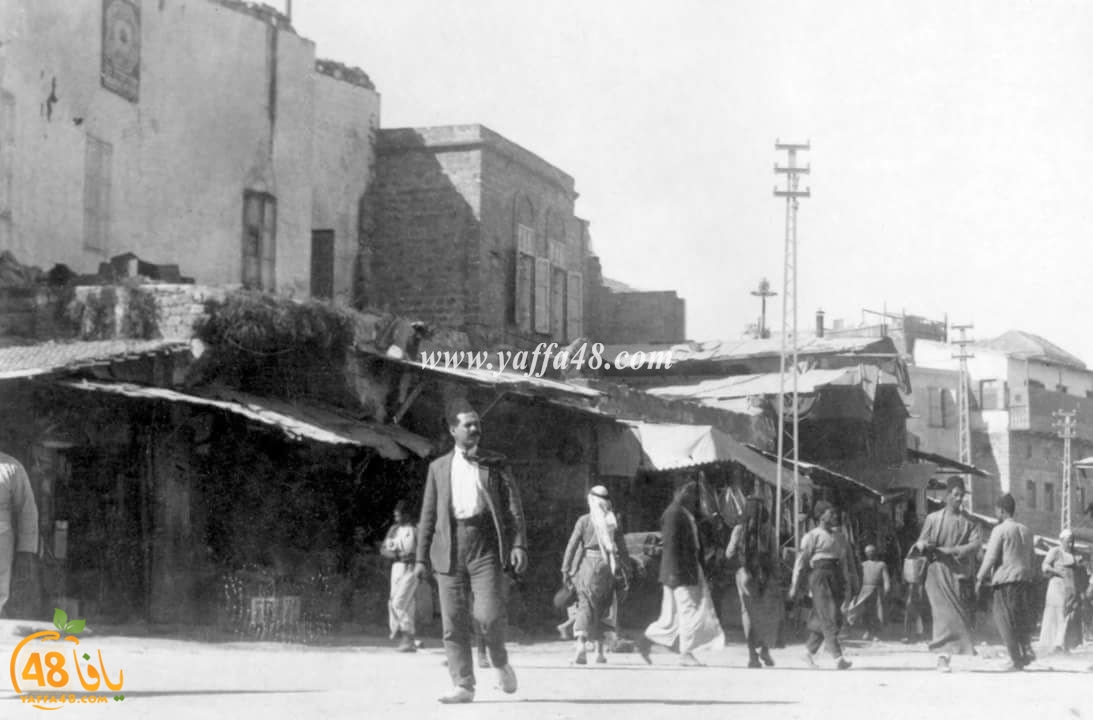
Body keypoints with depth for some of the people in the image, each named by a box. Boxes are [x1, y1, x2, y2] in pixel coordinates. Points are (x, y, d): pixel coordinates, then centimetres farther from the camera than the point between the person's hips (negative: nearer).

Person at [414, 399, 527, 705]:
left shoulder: (494, 467, 11)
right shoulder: (439, 467, 16)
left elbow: (514, 508, 6)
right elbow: (428, 515, 16)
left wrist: (519, 545, -8)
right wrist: (422, 557, 10)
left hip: (484, 544, -2)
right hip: (450, 545, 2)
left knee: (489, 613, -14)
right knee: (453, 621, -1)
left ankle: (500, 662, 14)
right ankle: (463, 685, 5)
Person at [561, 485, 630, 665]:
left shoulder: (584, 520, -2)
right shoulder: (613, 521, 3)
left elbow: (572, 545, -5)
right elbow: (622, 548, 3)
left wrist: (566, 569, -2)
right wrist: (625, 571, 9)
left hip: (586, 565, -2)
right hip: (606, 567, 2)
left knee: (586, 606, -3)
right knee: (603, 609, 15)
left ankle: (581, 643, -26)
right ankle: (599, 651, 17)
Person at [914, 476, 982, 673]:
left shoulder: (967, 521, 10)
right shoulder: (933, 519, 6)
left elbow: (976, 544, -2)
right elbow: (921, 542, 4)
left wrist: (952, 550, -14)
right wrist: (924, 545, -21)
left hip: (960, 572, 3)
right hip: (938, 570, -3)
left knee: (962, 613, -1)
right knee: (944, 613, -12)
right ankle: (942, 656, -15)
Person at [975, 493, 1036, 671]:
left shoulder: (1000, 530, -8)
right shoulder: (1026, 531, 14)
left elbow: (991, 556, -11)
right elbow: (1033, 559, 18)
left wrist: (980, 578, -5)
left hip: (1005, 578, -7)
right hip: (1024, 580, 7)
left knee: (1006, 620, -2)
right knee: (1020, 618, 15)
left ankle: (1017, 659, -4)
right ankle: (1026, 650, -1)